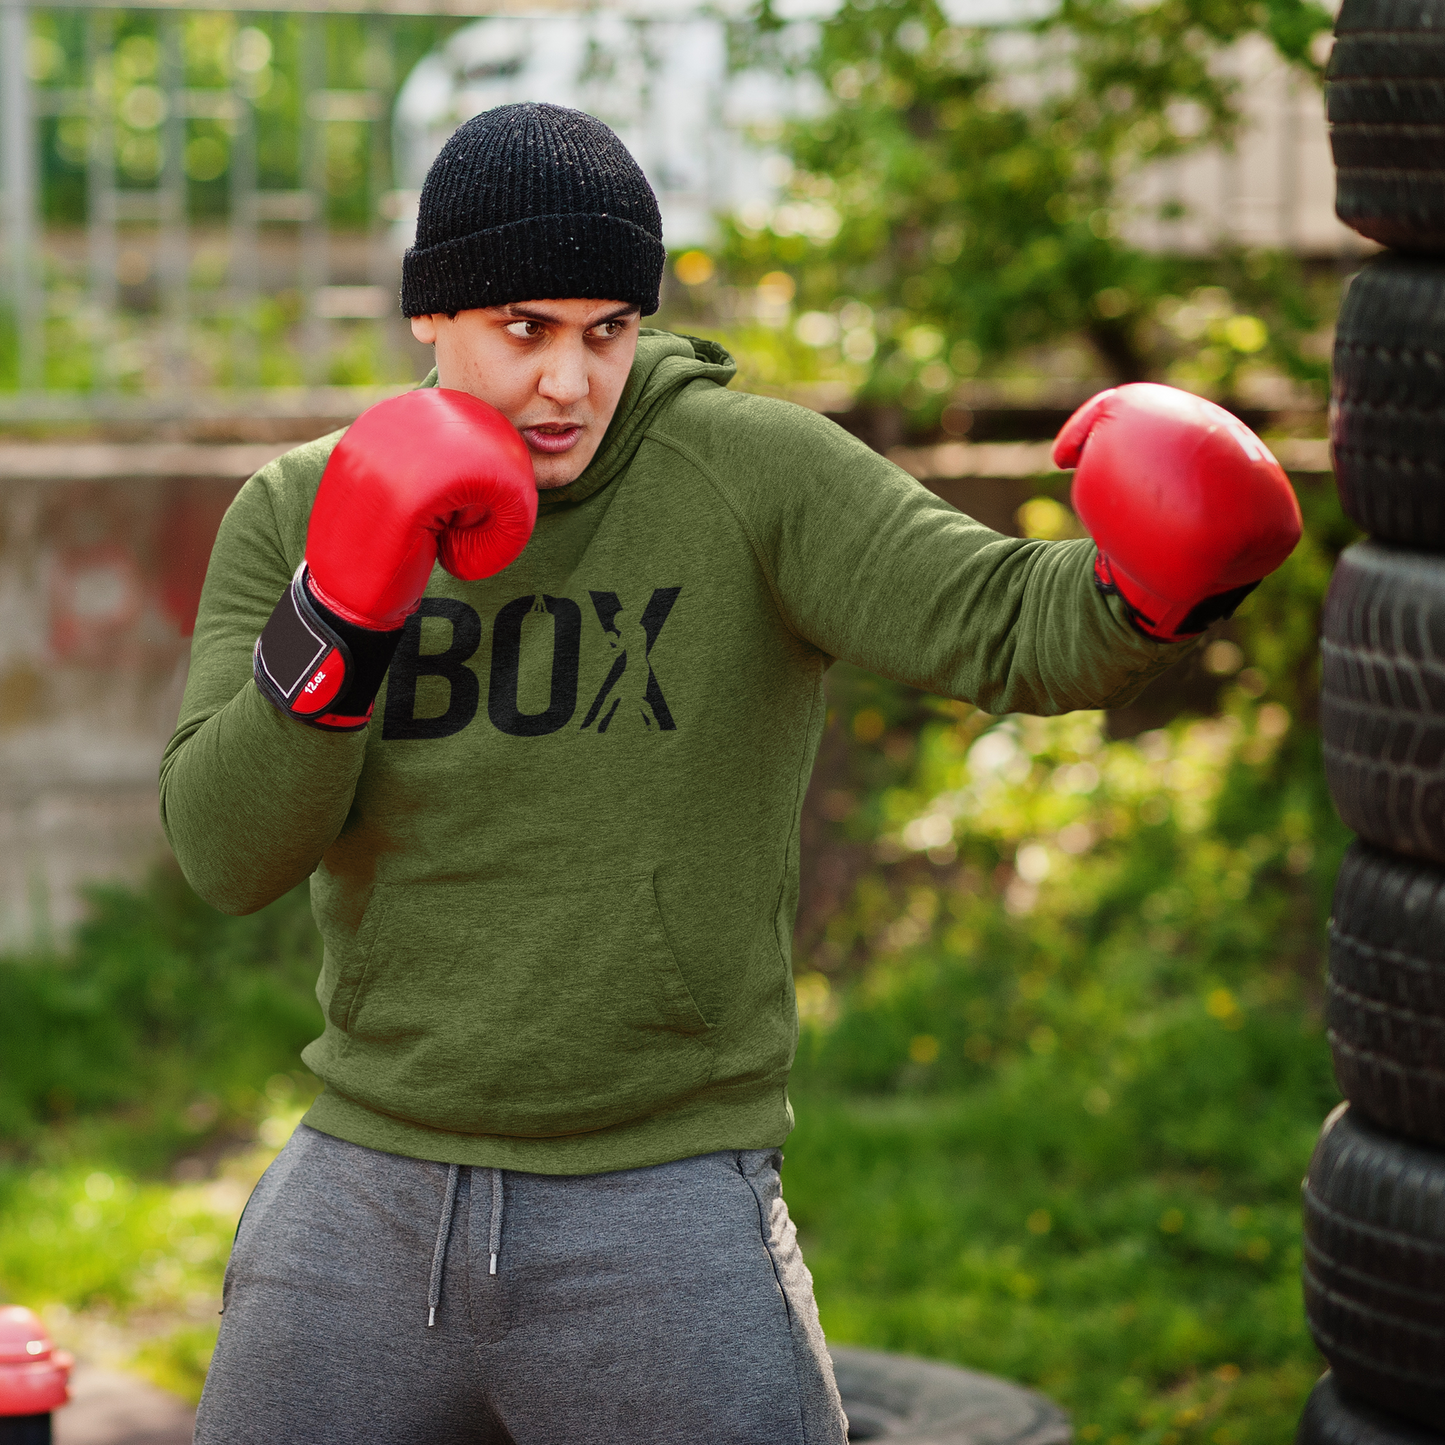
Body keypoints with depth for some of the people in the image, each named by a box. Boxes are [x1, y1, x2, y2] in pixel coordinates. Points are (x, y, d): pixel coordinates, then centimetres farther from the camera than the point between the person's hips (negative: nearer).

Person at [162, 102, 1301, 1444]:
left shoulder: (751, 476, -9)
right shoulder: (294, 516, 0)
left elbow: (1016, 631, -22)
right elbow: (225, 851, -10)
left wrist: (1163, 573, -44)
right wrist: (342, 609, -26)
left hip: (662, 1220, -3)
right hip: (371, 1202, 3)